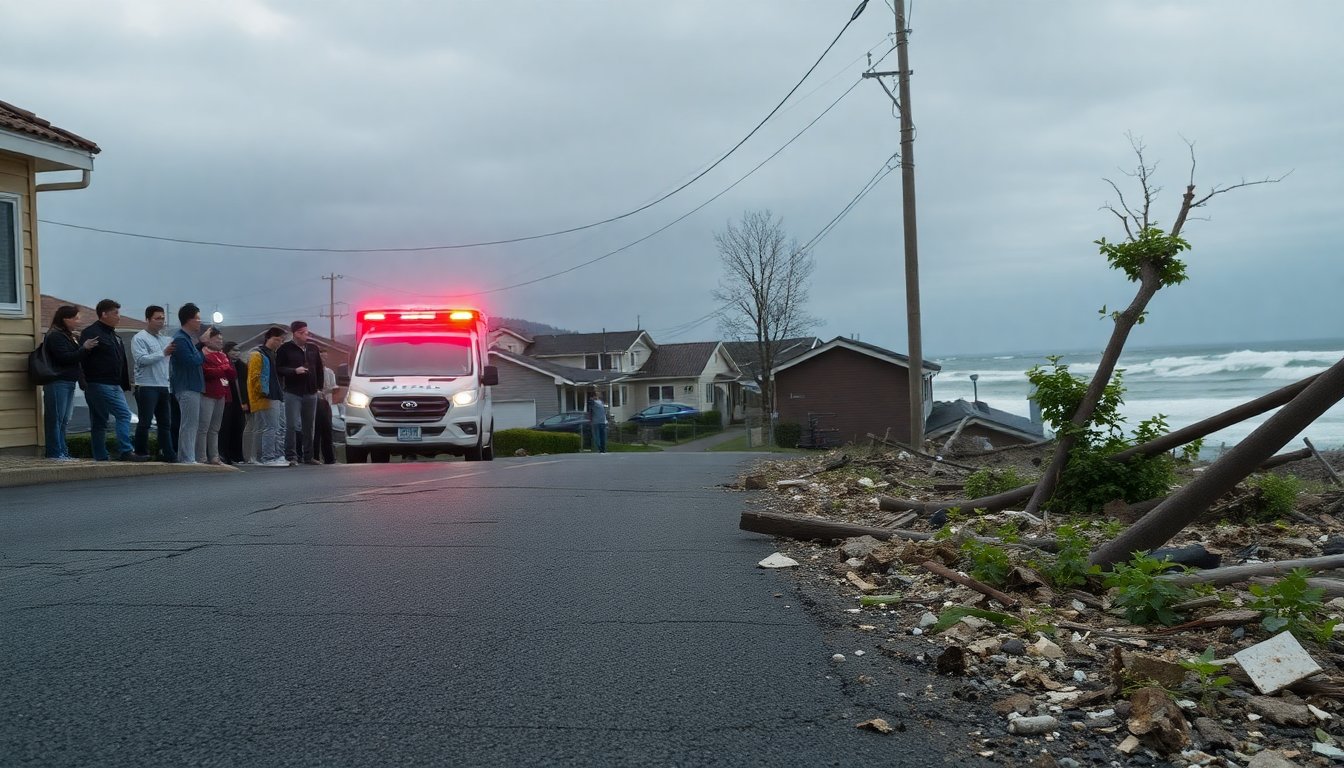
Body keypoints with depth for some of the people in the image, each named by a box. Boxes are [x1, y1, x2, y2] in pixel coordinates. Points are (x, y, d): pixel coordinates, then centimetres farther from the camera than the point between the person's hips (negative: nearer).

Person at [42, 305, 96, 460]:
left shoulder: (67, 336, 20)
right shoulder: (55, 336, -9)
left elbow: (75, 357, 24)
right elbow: (65, 357, -18)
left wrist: (86, 348, 10)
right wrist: (84, 348, -23)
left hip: (68, 382, 10)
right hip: (58, 382, -10)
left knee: (63, 420, 11)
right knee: (55, 419, -8)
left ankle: (62, 452, 14)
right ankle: (55, 452, -7)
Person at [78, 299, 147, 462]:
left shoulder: (112, 334, 21)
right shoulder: (91, 332, -7)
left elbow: (122, 362, 22)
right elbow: (83, 358, -17)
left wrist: (125, 385, 20)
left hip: (114, 385, 9)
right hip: (100, 385, -9)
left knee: (99, 422, 10)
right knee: (124, 414, -16)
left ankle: (100, 457, 11)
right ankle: (126, 451, -20)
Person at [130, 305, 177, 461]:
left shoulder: (164, 340, 17)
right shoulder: (139, 338, -4)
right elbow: (141, 359, -16)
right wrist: (163, 353, -20)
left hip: (163, 386, 7)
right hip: (147, 386, -7)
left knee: (165, 422, 6)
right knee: (145, 422, -4)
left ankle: (168, 453, 8)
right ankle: (141, 453, 4)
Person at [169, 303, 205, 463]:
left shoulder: (187, 338, 19)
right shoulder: (180, 339, -13)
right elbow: (192, 361, -23)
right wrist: (202, 355, -5)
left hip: (192, 387, 11)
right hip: (187, 388, -11)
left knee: (191, 425, 13)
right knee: (189, 424, -10)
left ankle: (184, 458, 19)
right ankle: (188, 459, -9)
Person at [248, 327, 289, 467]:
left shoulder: (272, 354, 22)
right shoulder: (258, 355, -8)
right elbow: (254, 378, -15)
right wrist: (264, 393, -15)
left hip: (277, 398, 10)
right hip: (266, 400, -10)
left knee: (280, 428, 10)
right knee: (270, 429, -12)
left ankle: (279, 456, 14)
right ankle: (268, 458, -11)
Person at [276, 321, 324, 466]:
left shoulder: (313, 348, 12)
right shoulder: (285, 349, -2)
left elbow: (319, 369, 17)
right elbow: (278, 369, -5)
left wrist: (319, 386, 10)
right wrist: (294, 371, -17)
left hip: (311, 393, 5)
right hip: (292, 393, -5)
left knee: (309, 426, 9)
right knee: (293, 425, -8)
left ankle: (308, 456, 16)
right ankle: (291, 456, -5)